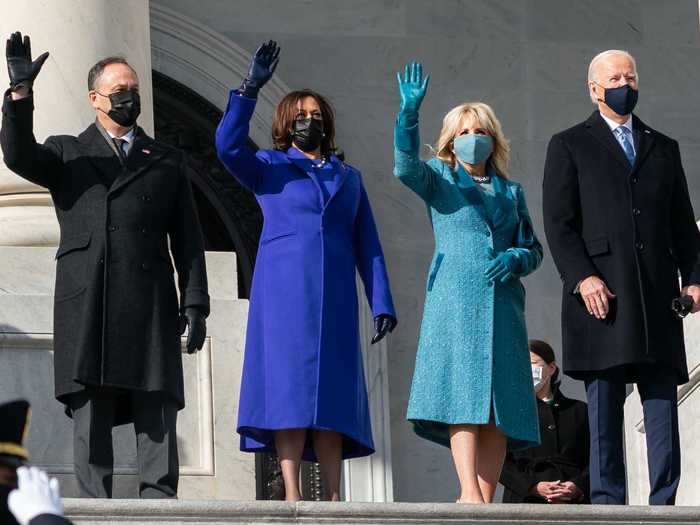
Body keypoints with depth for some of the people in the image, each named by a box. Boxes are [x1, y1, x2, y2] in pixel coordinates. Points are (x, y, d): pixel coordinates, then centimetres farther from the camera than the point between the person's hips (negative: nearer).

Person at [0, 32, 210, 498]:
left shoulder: (168, 162, 21)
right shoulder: (67, 154, 18)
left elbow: (188, 240, 15)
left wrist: (195, 302, 4)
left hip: (151, 307, 1)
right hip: (86, 310, -1)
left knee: (157, 418, -6)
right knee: (90, 417, -4)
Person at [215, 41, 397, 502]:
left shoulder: (348, 178, 21)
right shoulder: (269, 168, 12)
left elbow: (367, 245, 16)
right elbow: (228, 145, -9)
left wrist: (381, 303, 6)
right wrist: (251, 88, -16)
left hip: (334, 299, 3)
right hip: (285, 292, -3)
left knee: (332, 396, -2)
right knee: (289, 389, -11)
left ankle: (333, 501, -4)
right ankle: (292, 496, -15)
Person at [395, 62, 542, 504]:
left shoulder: (511, 192, 21)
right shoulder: (440, 180, 11)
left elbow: (534, 248, 19)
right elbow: (405, 166, -10)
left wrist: (517, 258, -5)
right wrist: (410, 112, -25)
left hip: (502, 304, 4)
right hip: (455, 299, -4)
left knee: (500, 403, -4)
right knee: (461, 392, -17)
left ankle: (485, 499, -7)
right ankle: (469, 493, -26)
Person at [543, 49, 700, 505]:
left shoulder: (663, 148, 21)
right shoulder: (570, 146, 10)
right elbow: (559, 222, 1)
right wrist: (582, 276, -13)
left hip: (657, 294, 3)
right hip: (601, 292, -3)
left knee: (663, 400, -3)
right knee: (604, 402, -5)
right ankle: (607, 502, -5)